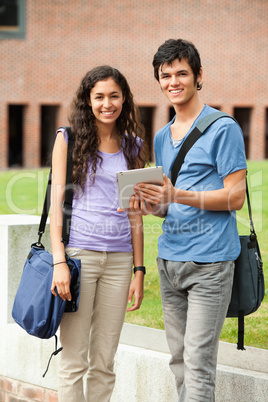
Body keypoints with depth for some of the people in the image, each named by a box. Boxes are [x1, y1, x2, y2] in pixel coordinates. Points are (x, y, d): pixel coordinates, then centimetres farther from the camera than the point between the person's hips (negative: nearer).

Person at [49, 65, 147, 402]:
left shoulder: (132, 146, 12)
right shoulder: (69, 138, 3)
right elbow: (56, 201, -2)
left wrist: (139, 270, 7)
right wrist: (59, 261, -11)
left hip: (119, 259, 3)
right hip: (78, 253, -3)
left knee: (104, 361, 6)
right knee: (74, 360, -2)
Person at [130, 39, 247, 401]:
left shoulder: (223, 129, -6)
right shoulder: (162, 138, 17)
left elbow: (235, 197, -10)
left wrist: (178, 196, -21)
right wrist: (152, 206, -1)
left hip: (210, 260, -7)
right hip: (169, 259, 7)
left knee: (198, 360, -9)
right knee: (179, 358, 9)